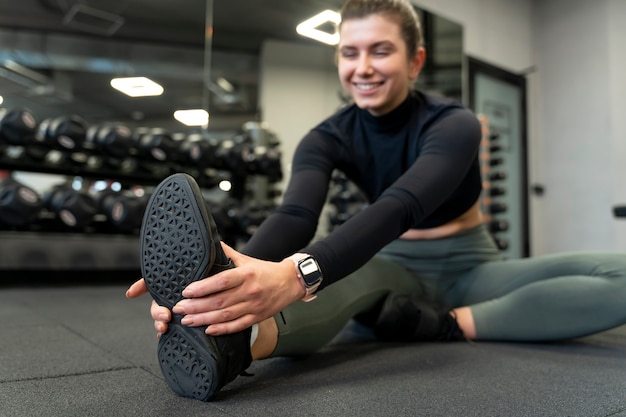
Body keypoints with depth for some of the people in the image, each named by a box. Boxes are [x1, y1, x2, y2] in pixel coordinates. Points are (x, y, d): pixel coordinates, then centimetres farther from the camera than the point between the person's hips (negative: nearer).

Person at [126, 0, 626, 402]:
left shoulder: (453, 124, -18)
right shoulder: (328, 138, -10)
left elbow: (400, 207, -40)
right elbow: (295, 214, -31)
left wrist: (296, 274, -60)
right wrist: (239, 275, -54)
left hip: (470, 267, 0)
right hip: (396, 269, 1)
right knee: (341, 271, -36)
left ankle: (445, 324, -28)